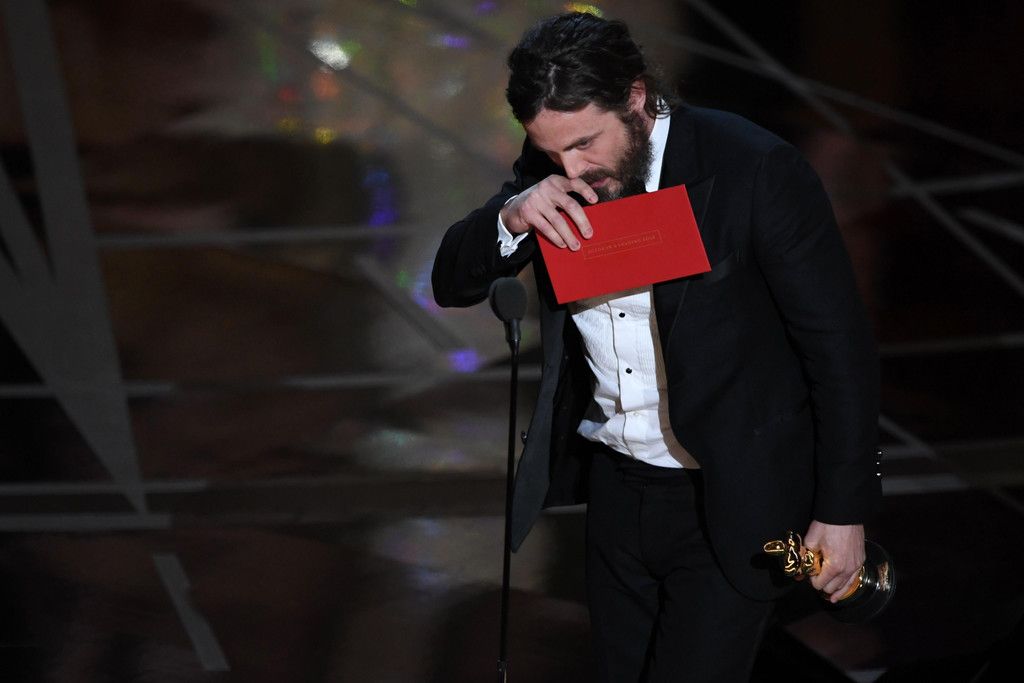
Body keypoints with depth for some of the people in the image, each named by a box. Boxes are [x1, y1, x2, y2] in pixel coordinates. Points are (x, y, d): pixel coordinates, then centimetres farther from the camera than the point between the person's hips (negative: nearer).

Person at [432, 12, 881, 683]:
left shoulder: (758, 170, -19)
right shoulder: (550, 172, -3)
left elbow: (841, 347, -14)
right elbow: (452, 283, 0)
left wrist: (844, 508, -11)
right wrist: (511, 217, -22)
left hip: (729, 503, -6)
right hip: (614, 488, 6)